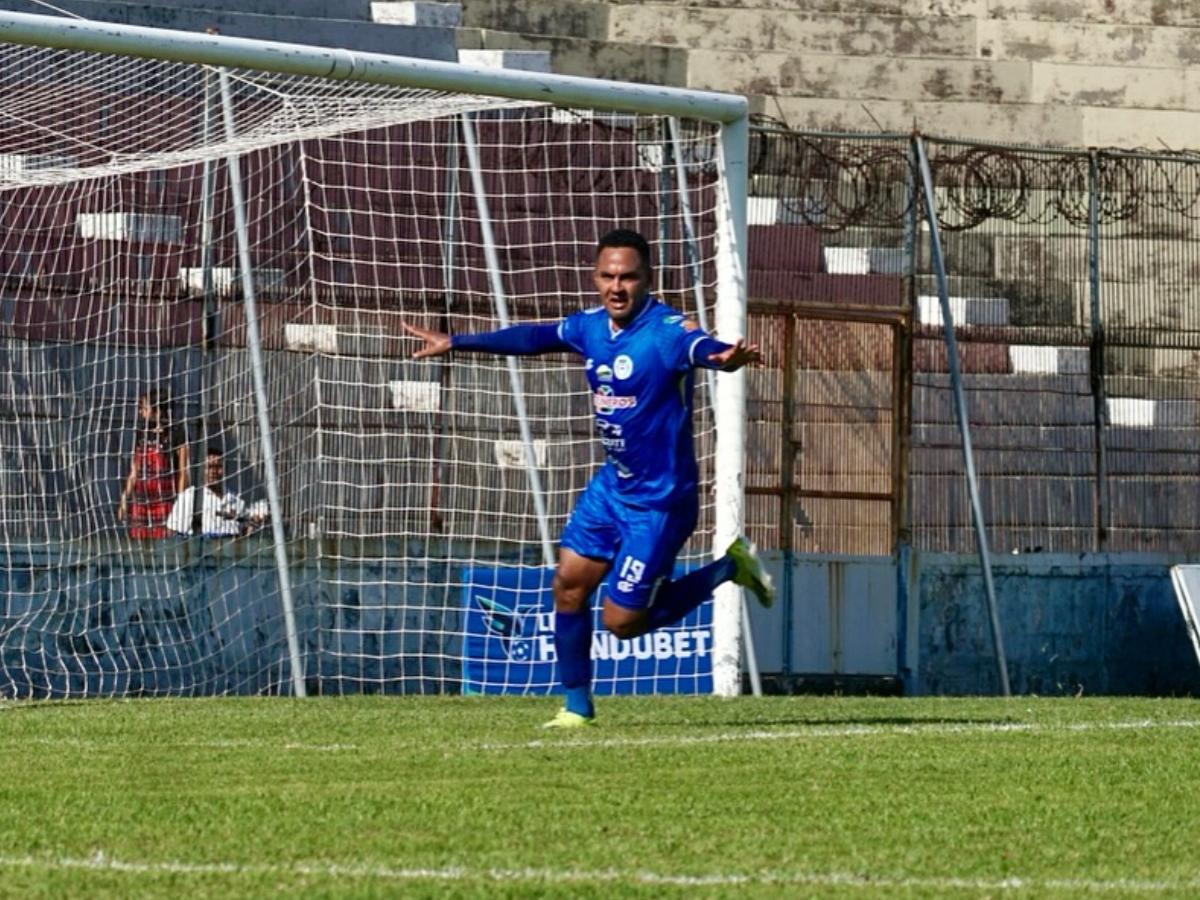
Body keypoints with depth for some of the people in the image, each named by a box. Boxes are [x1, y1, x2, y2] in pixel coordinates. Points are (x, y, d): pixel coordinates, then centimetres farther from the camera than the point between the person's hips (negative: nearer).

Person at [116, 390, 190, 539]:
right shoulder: (141, 436, 14)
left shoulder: (175, 434, -3)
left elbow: (183, 472, -5)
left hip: (165, 502, -6)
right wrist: (124, 500, 13)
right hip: (141, 501, 6)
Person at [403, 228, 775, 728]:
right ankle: (576, 705, 20)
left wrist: (728, 357, -69)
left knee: (622, 621, -3)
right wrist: (455, 342, 26)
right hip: (612, 486, 7)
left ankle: (729, 568, 14)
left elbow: (703, 348, -44)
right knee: (569, 583, 4)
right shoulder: (591, 327, 1)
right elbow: (532, 337, 18)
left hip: (659, 500, -7)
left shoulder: (667, 331, -23)